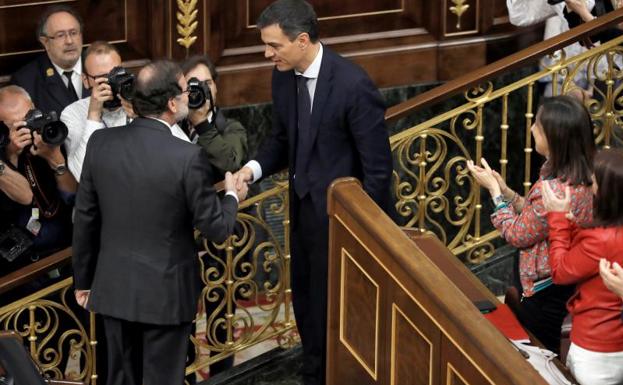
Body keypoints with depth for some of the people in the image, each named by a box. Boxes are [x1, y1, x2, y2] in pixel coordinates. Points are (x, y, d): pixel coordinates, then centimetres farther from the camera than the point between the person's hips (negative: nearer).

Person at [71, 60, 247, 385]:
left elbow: (85, 219, 2)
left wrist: (83, 279, 14)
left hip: (114, 288, 4)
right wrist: (232, 196, 9)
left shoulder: (100, 143, -7)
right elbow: (216, 229, -12)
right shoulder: (188, 157, -21)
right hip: (165, 293, -4)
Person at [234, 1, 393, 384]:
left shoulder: (354, 85, -23)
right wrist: (255, 167, -7)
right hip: (304, 210, 7)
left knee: (333, 311, 3)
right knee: (308, 308, 19)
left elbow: (377, 166, -18)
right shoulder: (284, 76, -2)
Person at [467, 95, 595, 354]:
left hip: (546, 292, -9)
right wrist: (505, 191, 1)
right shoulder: (581, 177, -2)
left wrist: (494, 190, -6)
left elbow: (517, 235, -15)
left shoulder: (554, 190, -31)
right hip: (565, 284, 9)